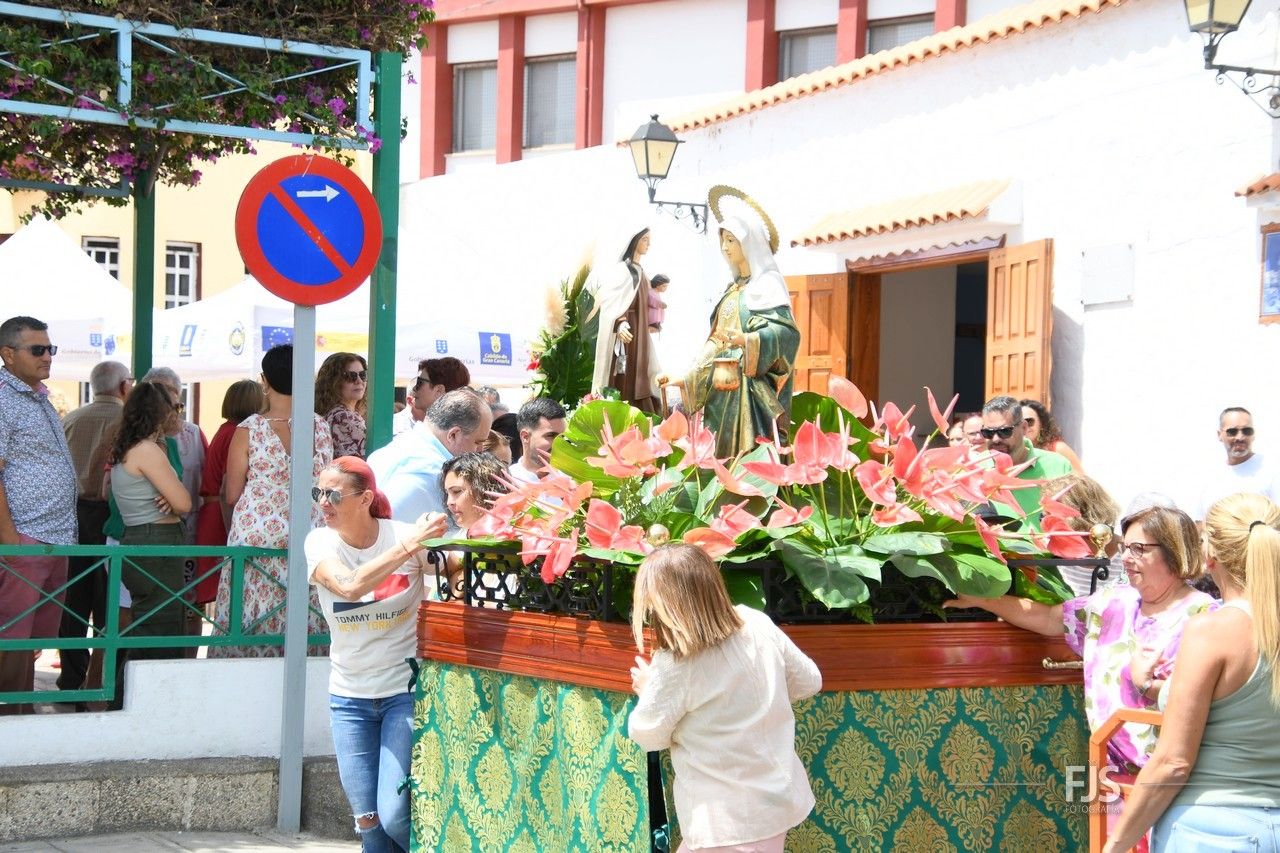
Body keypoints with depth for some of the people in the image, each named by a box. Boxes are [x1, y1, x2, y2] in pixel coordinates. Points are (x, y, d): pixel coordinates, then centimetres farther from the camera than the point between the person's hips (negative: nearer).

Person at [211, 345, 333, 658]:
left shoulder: (248, 430, -7)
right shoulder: (320, 427, 2)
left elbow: (231, 496, -2)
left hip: (256, 537, -2)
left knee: (252, 623, 3)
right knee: (302, 621, 5)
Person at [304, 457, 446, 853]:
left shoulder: (405, 535, -12)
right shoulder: (320, 542, -8)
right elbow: (349, 586, -28)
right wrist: (409, 545, -33)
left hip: (407, 689, -3)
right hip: (350, 696, 3)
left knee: (394, 816, -11)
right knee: (367, 821, 4)